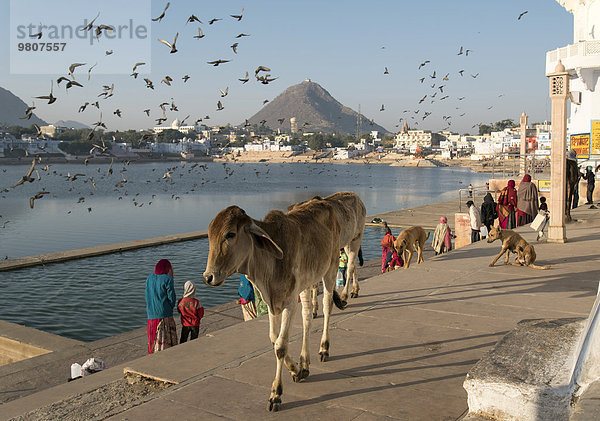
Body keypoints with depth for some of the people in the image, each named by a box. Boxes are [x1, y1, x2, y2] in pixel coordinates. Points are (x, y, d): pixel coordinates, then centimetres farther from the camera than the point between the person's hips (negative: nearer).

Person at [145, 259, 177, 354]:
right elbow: (171, 297, -9)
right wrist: (170, 307, 9)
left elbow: (147, 296, 11)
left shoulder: (149, 278, 6)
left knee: (154, 337, 15)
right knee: (166, 338, 1)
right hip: (164, 314, -6)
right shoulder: (167, 279, -11)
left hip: (151, 313, 6)